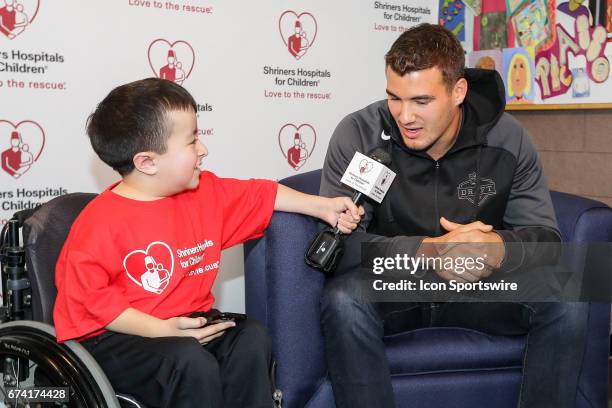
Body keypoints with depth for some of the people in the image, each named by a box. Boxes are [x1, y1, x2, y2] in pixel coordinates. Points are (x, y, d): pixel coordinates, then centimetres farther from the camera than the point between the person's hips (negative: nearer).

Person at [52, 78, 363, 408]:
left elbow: (262, 195, 17)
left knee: (250, 337, -15)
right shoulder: (101, 223, -19)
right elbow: (87, 298, -20)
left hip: (186, 326, 7)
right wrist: (161, 329, -24)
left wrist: (324, 207, 16)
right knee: (192, 363, -30)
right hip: (114, 337, -7)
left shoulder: (206, 193, 4)